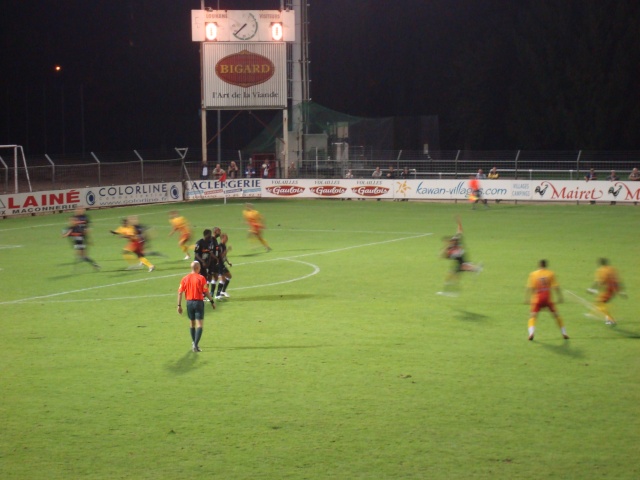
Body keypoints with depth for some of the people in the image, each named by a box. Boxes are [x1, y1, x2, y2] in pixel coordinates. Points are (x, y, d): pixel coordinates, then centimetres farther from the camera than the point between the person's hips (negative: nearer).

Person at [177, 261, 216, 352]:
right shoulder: (201, 278, -9)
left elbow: (180, 292, 1)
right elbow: (206, 292, -9)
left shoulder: (185, 278, 1)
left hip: (189, 302, 4)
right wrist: (212, 301, 2)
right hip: (199, 302, -4)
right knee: (199, 325, -4)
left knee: (192, 323, 20)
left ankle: (194, 343, 33)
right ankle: (195, 344, -17)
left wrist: (179, 305, 6)